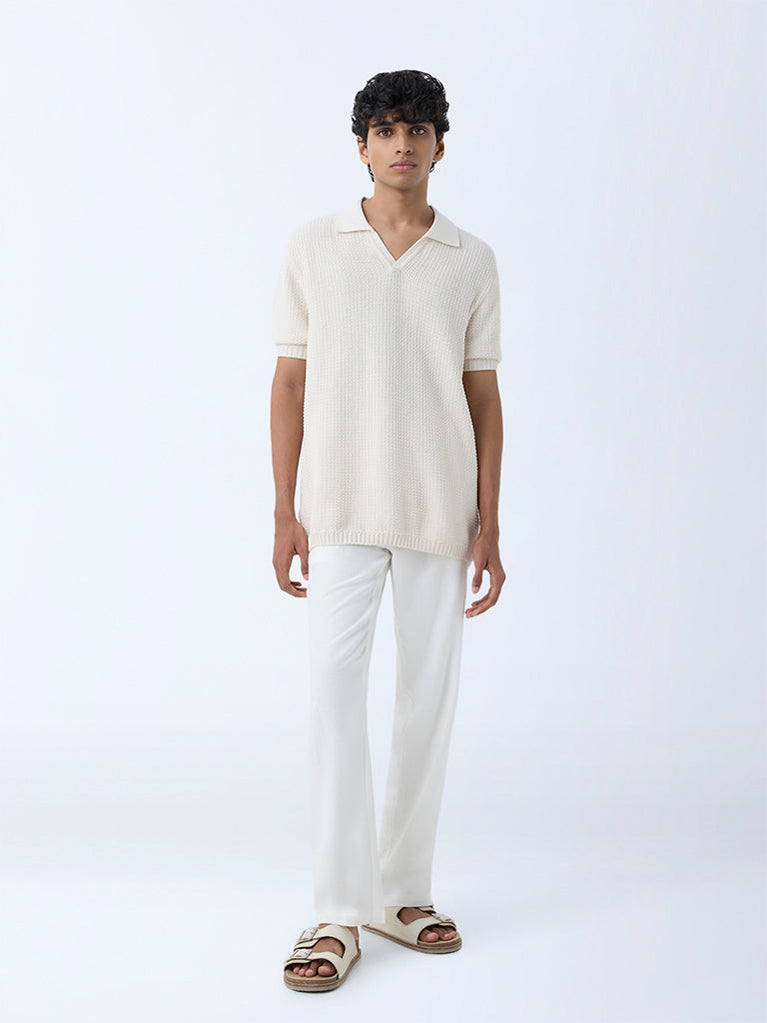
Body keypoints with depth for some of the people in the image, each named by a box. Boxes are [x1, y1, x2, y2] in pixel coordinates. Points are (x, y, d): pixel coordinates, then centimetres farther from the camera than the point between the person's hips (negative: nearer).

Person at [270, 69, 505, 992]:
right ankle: (339, 914, 0)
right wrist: (284, 512, -2)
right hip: (339, 509, -1)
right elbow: (291, 381, 4)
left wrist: (489, 524, 1)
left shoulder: (471, 261, 7)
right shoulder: (312, 248, 4)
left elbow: (482, 394, 6)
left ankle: (403, 890, 20)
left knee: (428, 698, 6)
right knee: (334, 694, -8)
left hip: (439, 512, 2)